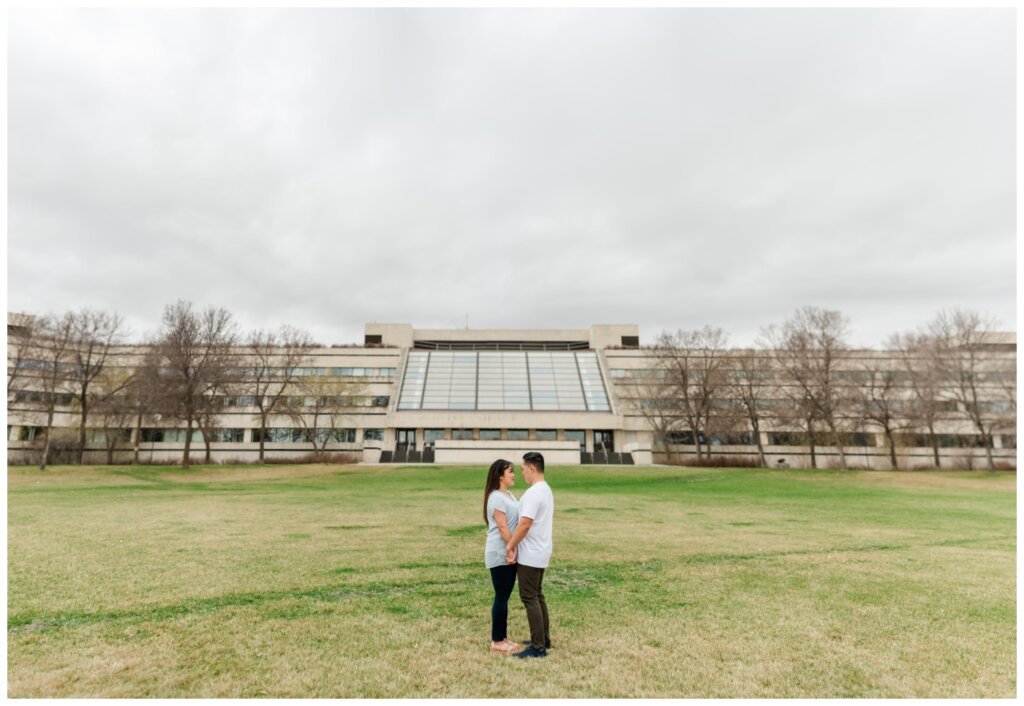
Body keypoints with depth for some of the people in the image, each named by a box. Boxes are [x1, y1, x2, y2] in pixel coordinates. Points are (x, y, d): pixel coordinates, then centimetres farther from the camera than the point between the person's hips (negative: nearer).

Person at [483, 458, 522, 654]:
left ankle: (502, 637, 24)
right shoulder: (497, 498, -17)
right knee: (501, 597, 0)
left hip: (509, 552, 9)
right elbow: (502, 527, -20)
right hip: (500, 554, -9)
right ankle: (496, 641, 12)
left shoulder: (509, 495, 12)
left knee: (505, 596, 14)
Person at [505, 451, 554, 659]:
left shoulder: (534, 493, -23)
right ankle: (544, 639, 27)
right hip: (540, 552, 10)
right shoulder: (546, 490, 11)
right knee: (537, 595, 18)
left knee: (529, 597, -2)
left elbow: (525, 524, -25)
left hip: (530, 555, -10)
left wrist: (511, 545, -14)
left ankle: (538, 647, 4)